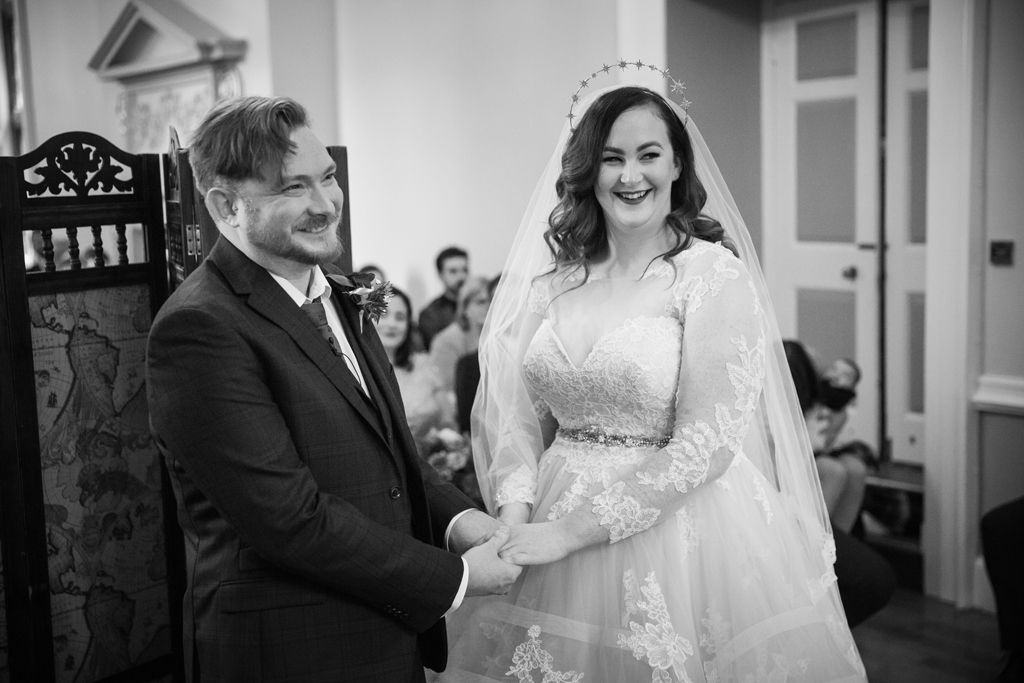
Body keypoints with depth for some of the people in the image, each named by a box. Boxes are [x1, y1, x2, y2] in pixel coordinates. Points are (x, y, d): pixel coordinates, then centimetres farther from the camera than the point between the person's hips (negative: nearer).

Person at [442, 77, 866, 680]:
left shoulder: (714, 275, -10)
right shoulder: (558, 278, 4)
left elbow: (706, 445, -16)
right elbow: (522, 415, 6)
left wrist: (571, 530, -17)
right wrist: (516, 514, -12)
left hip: (683, 531, -4)